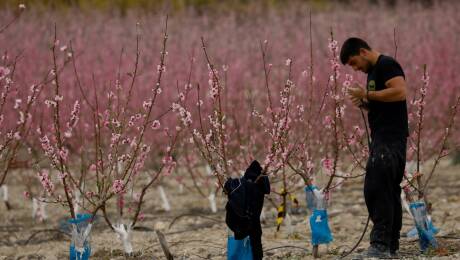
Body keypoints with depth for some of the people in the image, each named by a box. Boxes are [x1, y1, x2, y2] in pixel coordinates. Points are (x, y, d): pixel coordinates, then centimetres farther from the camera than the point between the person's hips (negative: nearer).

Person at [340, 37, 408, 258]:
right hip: (382, 138, 11)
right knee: (389, 192, 11)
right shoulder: (372, 72, 20)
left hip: (390, 138, -11)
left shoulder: (387, 65, -9)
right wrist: (364, 104, 8)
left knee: (376, 189, -15)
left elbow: (400, 91, -24)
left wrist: (367, 94, -17)